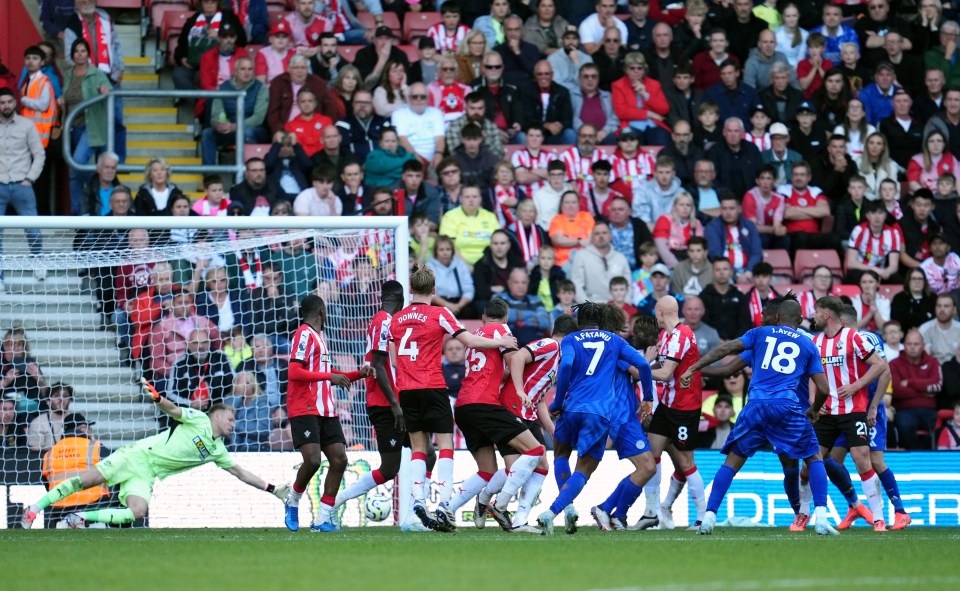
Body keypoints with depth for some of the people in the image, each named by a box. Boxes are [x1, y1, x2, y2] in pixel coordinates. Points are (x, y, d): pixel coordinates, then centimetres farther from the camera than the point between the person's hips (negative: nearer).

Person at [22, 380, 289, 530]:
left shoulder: (217, 451, 15)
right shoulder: (198, 420, -2)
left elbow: (240, 472, 20)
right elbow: (172, 410, -17)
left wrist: (272, 489, 16)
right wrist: (157, 398, -39)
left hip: (147, 475, 5)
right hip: (137, 456, -5)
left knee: (137, 512, -25)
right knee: (88, 479, -18)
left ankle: (82, 517, -14)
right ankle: (34, 509, -6)